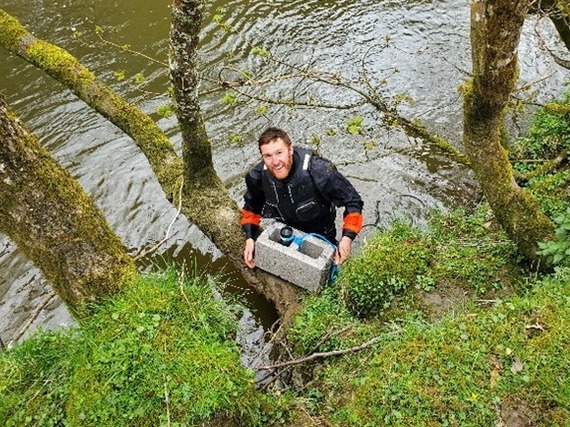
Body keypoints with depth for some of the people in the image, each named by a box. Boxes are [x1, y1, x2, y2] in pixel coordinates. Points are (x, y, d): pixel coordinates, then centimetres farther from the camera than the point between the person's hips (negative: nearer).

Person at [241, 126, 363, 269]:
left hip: (320, 236, -3)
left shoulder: (318, 171, -39)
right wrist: (249, 238, -14)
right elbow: (252, 206, -3)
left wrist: (347, 238, -37)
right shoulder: (258, 176, -25)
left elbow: (352, 200, -27)